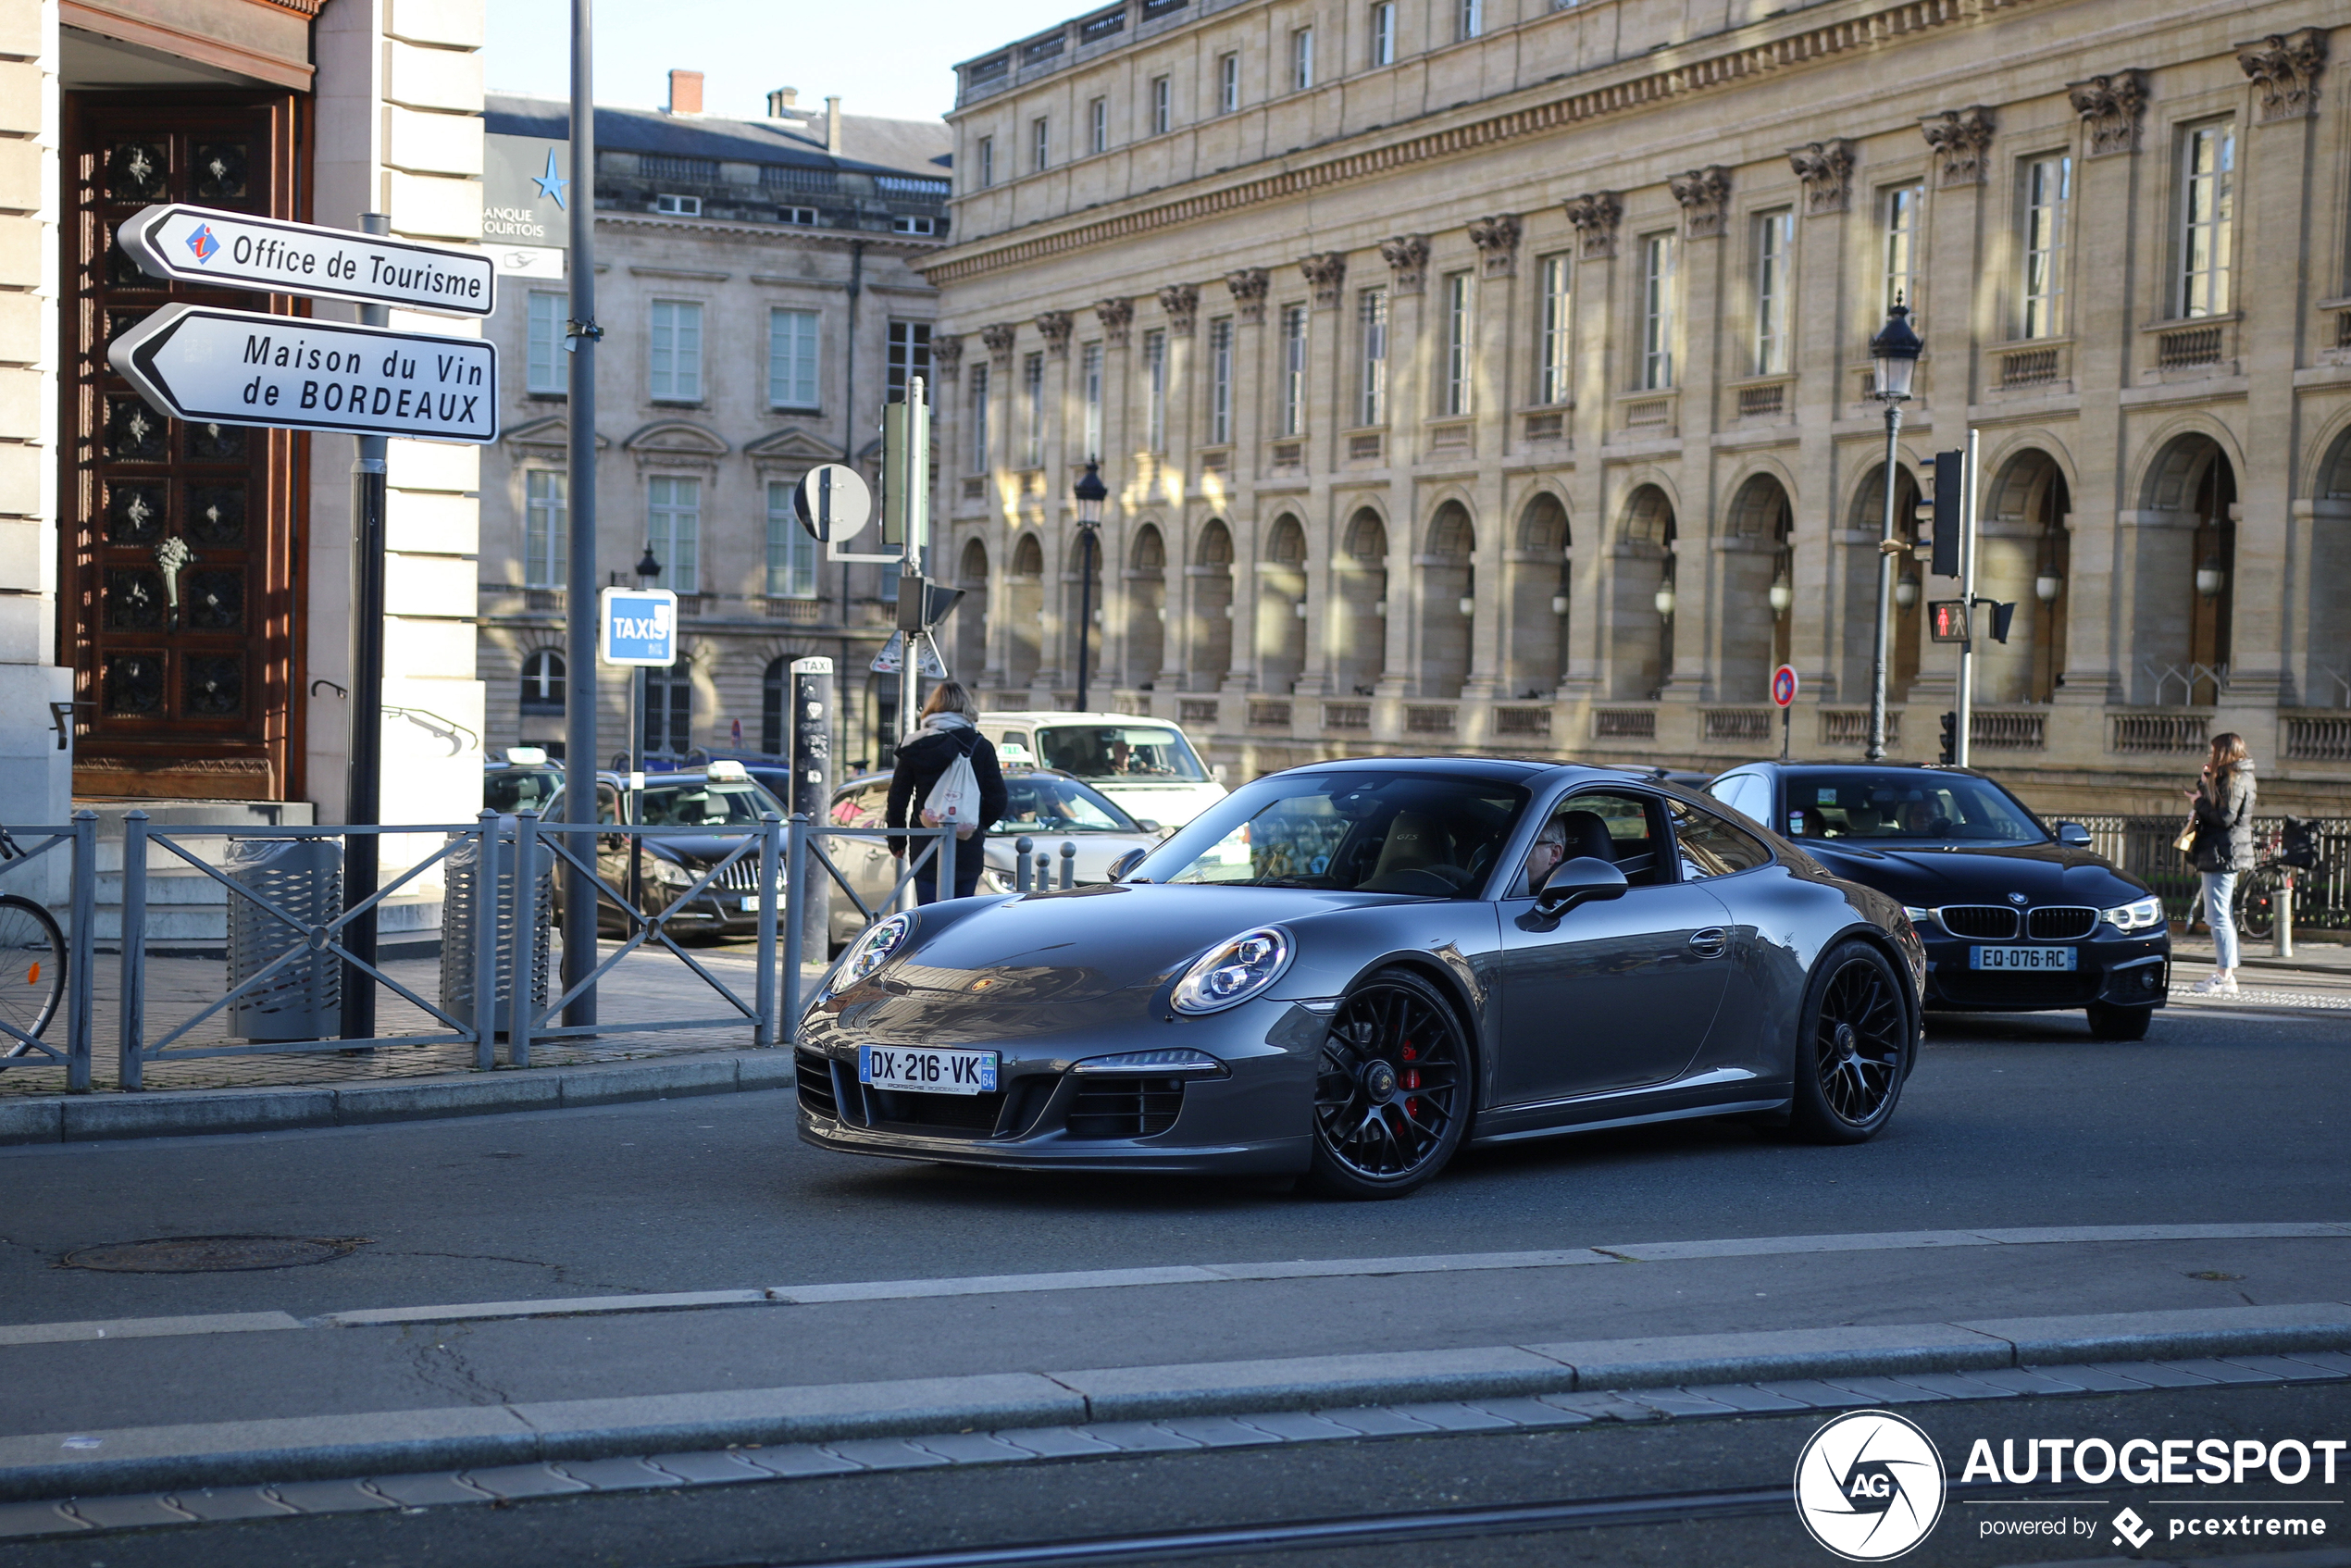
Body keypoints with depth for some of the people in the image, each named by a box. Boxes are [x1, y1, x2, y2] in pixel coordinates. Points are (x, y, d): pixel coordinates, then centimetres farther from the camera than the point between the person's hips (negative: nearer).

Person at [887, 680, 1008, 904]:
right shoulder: (981, 747, -1)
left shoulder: (914, 747, 0)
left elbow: (897, 798, 3)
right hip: (968, 849, 0)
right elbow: (997, 800, -1)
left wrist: (897, 840, 15)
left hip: (925, 849, 0)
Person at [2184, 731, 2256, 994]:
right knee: (2217, 916, 16)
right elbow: (2218, 810, 14)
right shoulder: (2237, 777, 17)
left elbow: (2225, 817, -22)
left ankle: (2225, 977, -9)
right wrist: (2205, 784, 4)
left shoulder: (2234, 780, -14)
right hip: (2226, 855, 11)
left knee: (2218, 916, -9)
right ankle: (2226, 972, 20)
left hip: (2222, 854, -11)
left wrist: (2199, 802, -10)